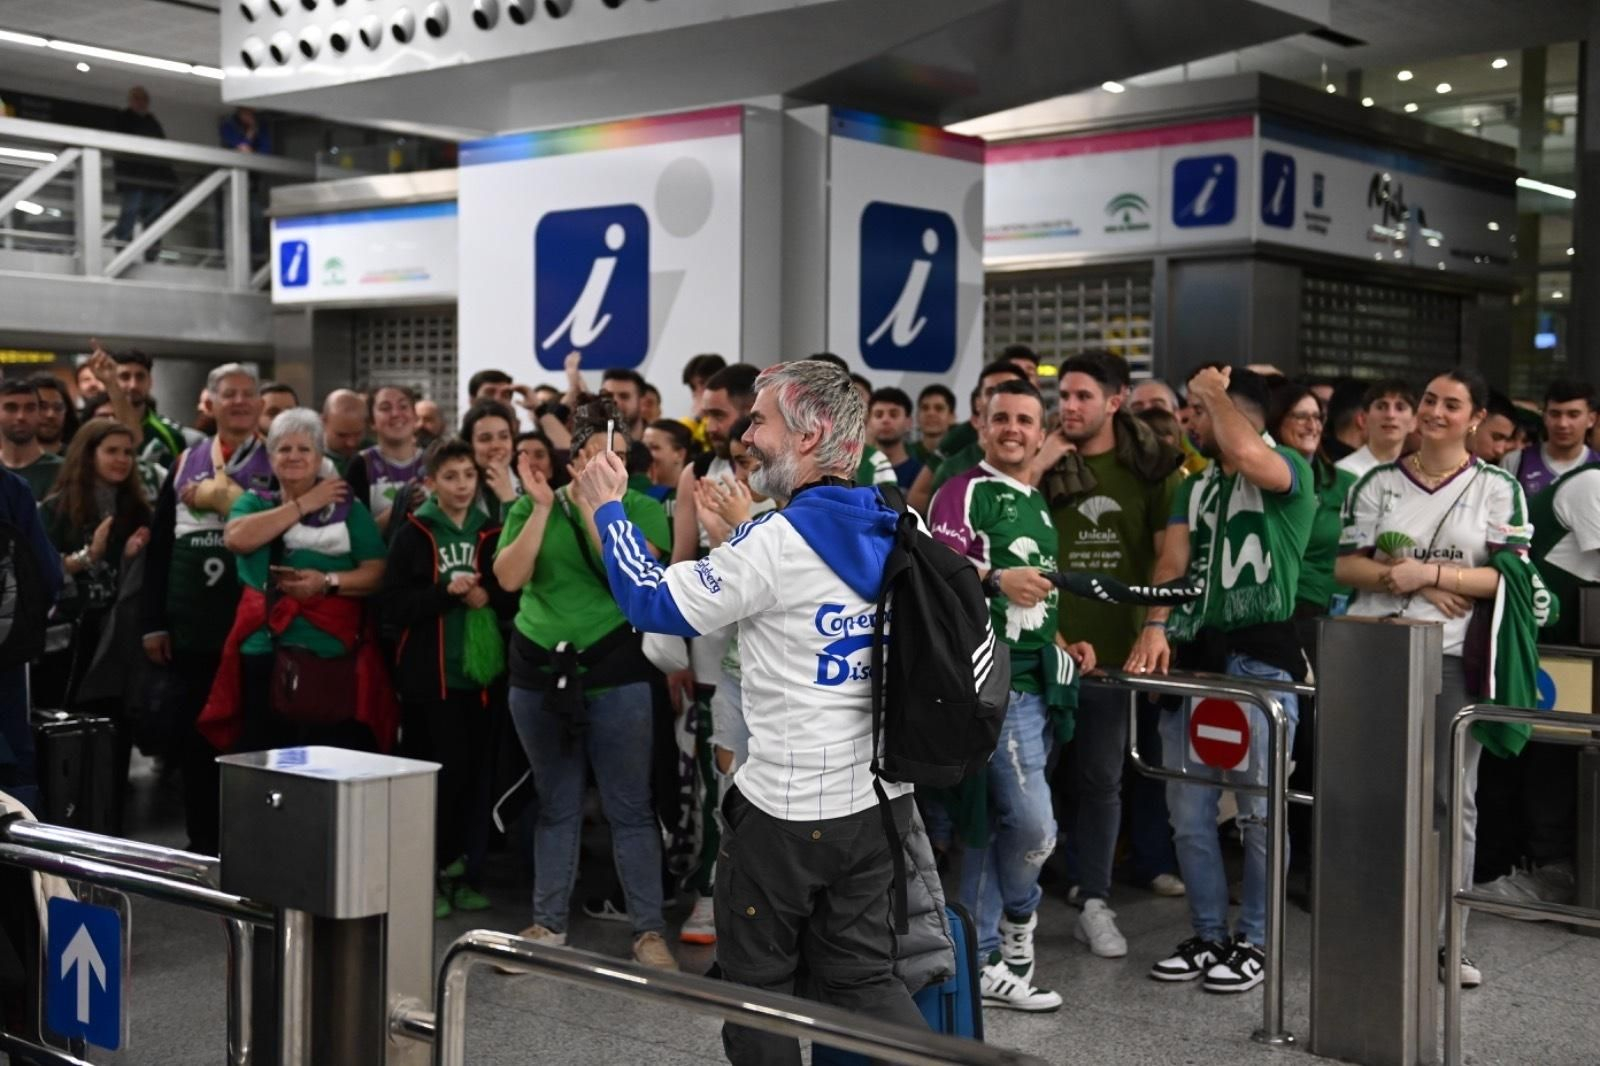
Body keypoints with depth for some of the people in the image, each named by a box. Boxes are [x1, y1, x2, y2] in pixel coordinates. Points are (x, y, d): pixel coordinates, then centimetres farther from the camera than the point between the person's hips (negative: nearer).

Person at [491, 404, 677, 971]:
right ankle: (548, 924, 23)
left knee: (629, 807, -1)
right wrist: (543, 506, -12)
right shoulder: (532, 506, 5)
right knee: (556, 806, 13)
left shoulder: (641, 508, -1)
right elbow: (509, 576, -8)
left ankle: (648, 930, 7)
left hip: (614, 670, -2)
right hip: (540, 669, 3)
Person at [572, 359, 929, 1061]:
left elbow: (655, 603, -11)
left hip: (788, 806, -7)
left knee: (756, 977, 11)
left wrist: (608, 508, 1)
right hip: (878, 798, 7)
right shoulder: (890, 530, 3)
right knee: (860, 973, 15)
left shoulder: (780, 541, -19)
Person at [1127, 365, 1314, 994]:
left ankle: (1254, 942, 10)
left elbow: (1246, 454, -26)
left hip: (1262, 657, -7)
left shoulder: (1288, 471, -2)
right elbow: (1173, 559, 7)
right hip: (1194, 657, 7)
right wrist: (1155, 626, -11)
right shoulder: (1193, 488, 20)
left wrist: (1213, 390, -9)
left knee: (1259, 812, -1)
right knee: (1188, 814, 8)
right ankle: (1208, 936, 19)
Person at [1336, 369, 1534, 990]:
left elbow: (1510, 576, -5)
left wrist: (1427, 572, -15)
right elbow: (1346, 566, 5)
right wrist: (1400, 578, -12)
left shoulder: (1497, 488, 3)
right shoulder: (1380, 483, 9)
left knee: (1451, 799, 4)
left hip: (1453, 659, -1)